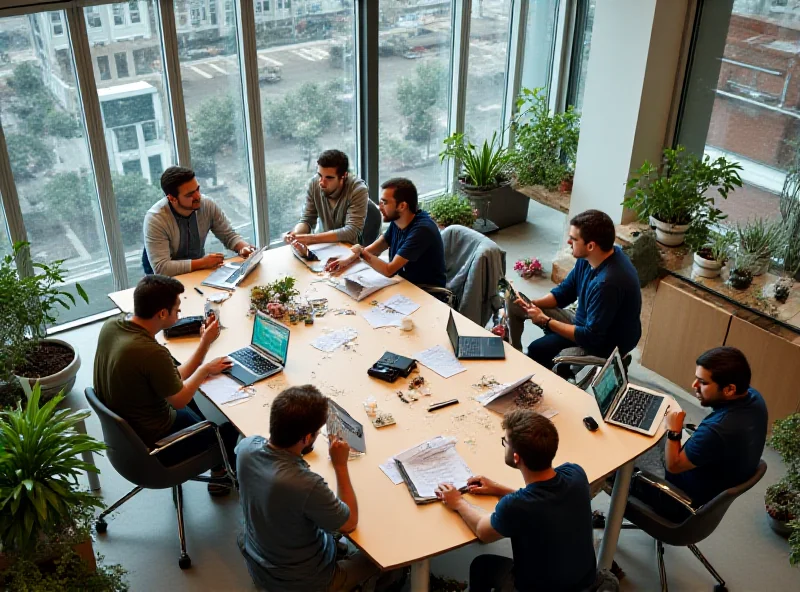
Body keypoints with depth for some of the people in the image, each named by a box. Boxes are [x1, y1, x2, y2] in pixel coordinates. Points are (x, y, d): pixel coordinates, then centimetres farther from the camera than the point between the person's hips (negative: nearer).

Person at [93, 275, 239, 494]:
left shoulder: (111, 326, -11)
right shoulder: (151, 352, -37)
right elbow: (179, 400, -18)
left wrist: (204, 343, -6)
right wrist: (205, 369, -5)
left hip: (122, 428, 8)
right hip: (150, 444, -7)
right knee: (229, 427, 16)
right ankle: (220, 475, 42)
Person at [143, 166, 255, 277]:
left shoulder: (208, 205, -11)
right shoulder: (155, 219, -23)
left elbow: (229, 236, 0)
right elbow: (161, 268, -28)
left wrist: (243, 247, -21)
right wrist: (202, 263, -30)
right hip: (169, 279, -5)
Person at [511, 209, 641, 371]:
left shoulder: (608, 283, -35)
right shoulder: (588, 258, -8)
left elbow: (590, 338, -29)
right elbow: (564, 291, 8)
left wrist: (545, 321, -21)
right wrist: (532, 304, -10)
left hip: (605, 344, -9)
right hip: (585, 322, 9)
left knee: (537, 350, -24)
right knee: (514, 307, 4)